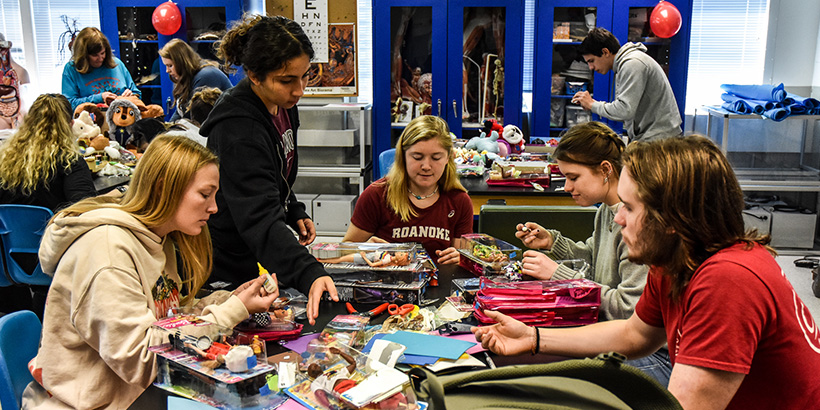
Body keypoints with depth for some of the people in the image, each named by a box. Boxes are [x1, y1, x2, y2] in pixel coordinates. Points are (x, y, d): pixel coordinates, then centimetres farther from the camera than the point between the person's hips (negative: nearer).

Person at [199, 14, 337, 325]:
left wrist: (295, 212, 7)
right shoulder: (237, 130, -32)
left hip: (266, 254, 9)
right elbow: (259, 220, -42)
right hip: (234, 267, -8)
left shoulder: (281, 105, -3)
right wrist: (309, 274, -53)